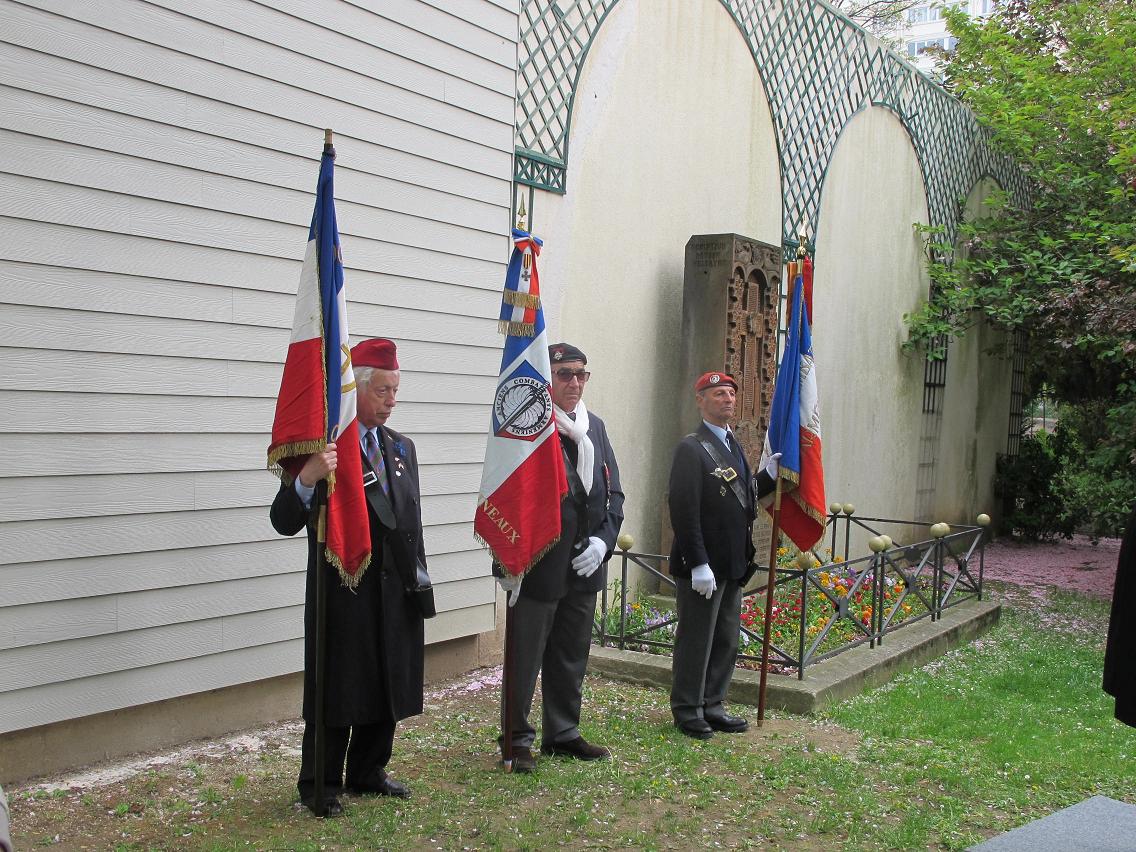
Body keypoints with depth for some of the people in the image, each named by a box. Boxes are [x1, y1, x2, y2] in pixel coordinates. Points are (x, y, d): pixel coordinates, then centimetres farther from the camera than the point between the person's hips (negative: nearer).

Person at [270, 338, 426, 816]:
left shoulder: (402, 448, 11)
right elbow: (284, 522, -17)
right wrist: (307, 479, -35)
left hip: (397, 595, 7)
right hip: (343, 596, -7)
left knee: (388, 688, 15)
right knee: (337, 693, 3)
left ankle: (367, 773, 32)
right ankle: (320, 786, 18)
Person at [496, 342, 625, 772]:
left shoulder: (595, 427, 11)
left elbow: (613, 492, 13)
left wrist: (604, 539, -2)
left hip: (584, 565, 7)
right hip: (538, 565, -7)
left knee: (571, 656, 16)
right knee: (526, 657, 4)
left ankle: (563, 733, 30)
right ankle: (517, 738, 17)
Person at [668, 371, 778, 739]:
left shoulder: (733, 445, 15)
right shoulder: (691, 448, -13)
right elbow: (684, 510, -19)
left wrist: (769, 476, 5)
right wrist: (698, 564, -23)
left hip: (733, 565, 9)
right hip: (703, 567, -9)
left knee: (727, 640, 15)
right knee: (696, 640, 2)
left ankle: (712, 706, 28)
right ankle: (687, 711, 15)